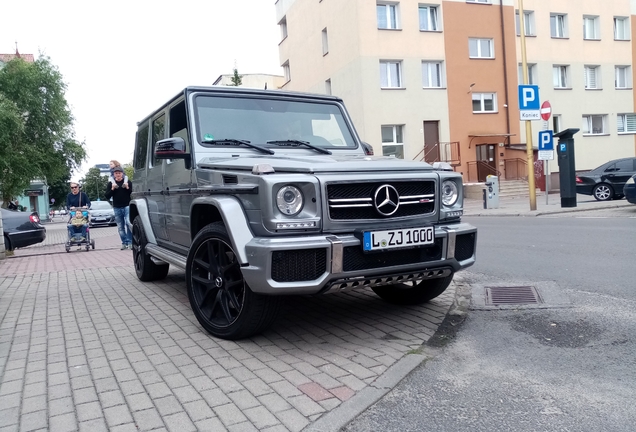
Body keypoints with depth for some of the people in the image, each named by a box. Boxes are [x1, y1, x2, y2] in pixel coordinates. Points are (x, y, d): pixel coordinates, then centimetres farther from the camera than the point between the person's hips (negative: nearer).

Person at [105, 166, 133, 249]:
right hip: (117, 208, 3)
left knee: (128, 223, -18)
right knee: (120, 227, 5)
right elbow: (107, 196, 5)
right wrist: (112, 189, -9)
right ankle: (124, 243, 12)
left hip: (127, 206, -3)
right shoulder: (111, 183, 9)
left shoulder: (128, 182, 4)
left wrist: (128, 188, -13)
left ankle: (130, 242, -10)